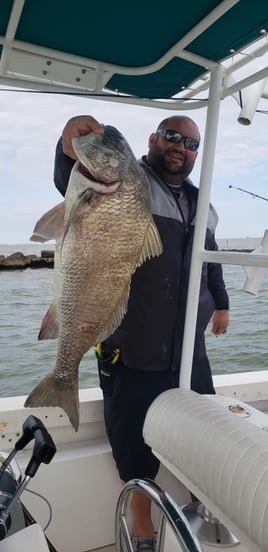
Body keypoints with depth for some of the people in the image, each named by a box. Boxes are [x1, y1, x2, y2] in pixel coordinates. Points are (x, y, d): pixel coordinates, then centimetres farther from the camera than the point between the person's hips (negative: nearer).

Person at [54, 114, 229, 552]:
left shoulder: (201, 205, 14)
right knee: (136, 451, 11)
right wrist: (71, 149, -46)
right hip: (131, 356, -5)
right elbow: (72, 183, -26)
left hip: (190, 354, 6)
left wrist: (221, 302, 33)